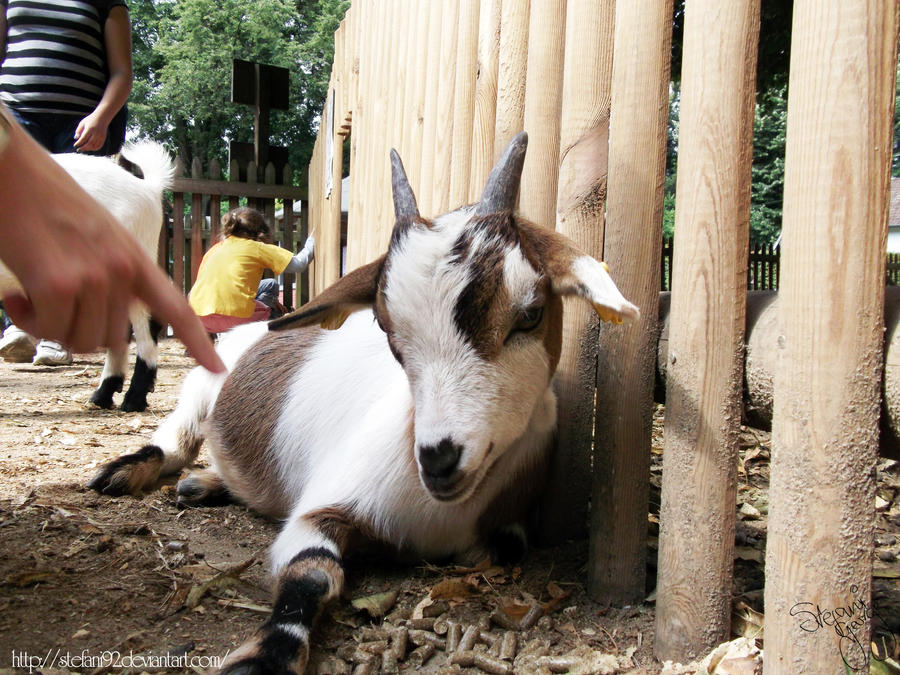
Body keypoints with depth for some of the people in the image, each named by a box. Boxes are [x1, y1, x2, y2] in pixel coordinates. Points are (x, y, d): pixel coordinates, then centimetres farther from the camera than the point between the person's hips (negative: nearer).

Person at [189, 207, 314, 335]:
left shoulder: (216, 248, 21)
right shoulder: (258, 248, 7)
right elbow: (299, 264, 5)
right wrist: (310, 246, 23)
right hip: (234, 318, -5)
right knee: (271, 285, 21)